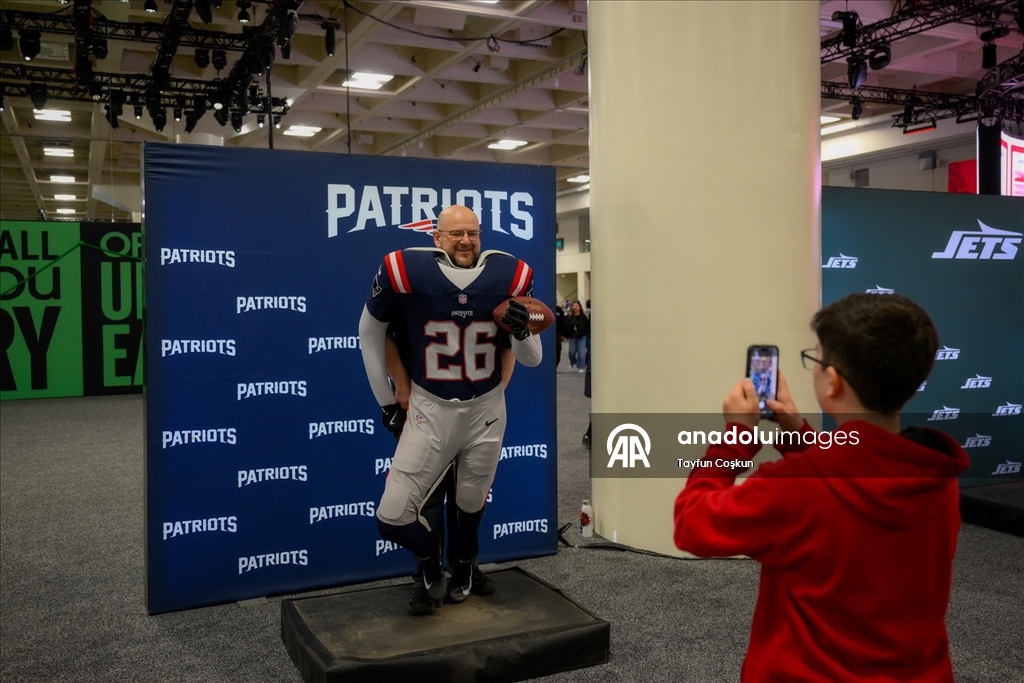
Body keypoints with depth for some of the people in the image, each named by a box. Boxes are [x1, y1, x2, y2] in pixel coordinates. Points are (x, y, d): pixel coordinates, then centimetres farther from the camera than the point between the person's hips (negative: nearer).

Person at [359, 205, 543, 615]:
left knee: (472, 503, 15)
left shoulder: (510, 277, -7)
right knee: (393, 518, -7)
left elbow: (532, 359, 3)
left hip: (486, 411, 2)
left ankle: (463, 565, 48)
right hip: (429, 411, -1)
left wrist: (523, 331, -21)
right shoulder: (406, 273, -14)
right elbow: (370, 331, 5)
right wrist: (386, 400, 8)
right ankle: (429, 558, 27)